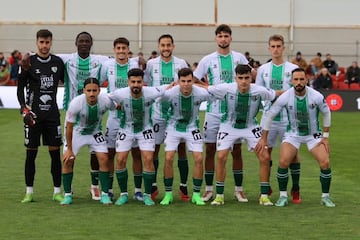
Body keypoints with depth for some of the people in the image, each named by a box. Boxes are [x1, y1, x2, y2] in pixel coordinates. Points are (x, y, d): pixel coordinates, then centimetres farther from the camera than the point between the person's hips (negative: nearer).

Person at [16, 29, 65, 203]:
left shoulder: (58, 62, 7)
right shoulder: (28, 62, -2)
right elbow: (20, 88, -1)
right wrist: (24, 109, -12)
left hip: (52, 114, 2)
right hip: (33, 115, -2)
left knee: (55, 152, 1)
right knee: (31, 153, 1)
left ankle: (57, 192, 8)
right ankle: (29, 192, 8)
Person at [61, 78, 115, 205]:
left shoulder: (106, 100, -28)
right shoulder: (76, 103, -32)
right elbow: (69, 127, -20)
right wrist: (69, 149, -15)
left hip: (95, 132, 2)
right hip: (76, 132, -2)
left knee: (104, 159, -10)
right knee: (68, 160, -10)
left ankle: (105, 194, 2)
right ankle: (67, 195, 6)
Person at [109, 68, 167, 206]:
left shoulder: (151, 93, -25)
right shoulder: (120, 94, -25)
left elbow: (167, 88, -5)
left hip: (145, 130, 0)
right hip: (126, 129, 0)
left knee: (148, 159, -11)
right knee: (120, 160, -6)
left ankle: (147, 195, 3)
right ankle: (123, 194, 11)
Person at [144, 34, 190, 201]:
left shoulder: (181, 64, 3)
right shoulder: (151, 64, 3)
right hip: (157, 112, 0)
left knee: (181, 148, 0)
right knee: (154, 148, 3)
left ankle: (183, 187, 8)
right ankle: (153, 186, 14)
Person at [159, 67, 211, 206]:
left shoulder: (201, 93, -22)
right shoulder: (170, 93, -23)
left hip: (192, 128, 1)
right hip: (174, 127, -1)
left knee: (198, 158, -10)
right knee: (168, 158, -12)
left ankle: (196, 194, 4)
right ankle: (168, 194, 4)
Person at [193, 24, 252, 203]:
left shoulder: (239, 58, 5)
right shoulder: (207, 60, 2)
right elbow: (194, 80, 3)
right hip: (214, 111, 0)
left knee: (237, 150, 3)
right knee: (210, 150, 1)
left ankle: (238, 190, 10)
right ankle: (209, 189, 9)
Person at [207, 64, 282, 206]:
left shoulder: (259, 91, -22)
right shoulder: (226, 89, -23)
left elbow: (277, 94, -3)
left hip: (250, 127, 1)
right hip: (229, 126, -1)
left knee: (265, 157, -10)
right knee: (221, 157, -14)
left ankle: (264, 196, 3)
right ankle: (219, 196, 2)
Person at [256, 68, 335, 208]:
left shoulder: (316, 96, -19)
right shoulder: (285, 97, -19)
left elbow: (326, 113, -1)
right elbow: (270, 115, -7)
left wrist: (325, 137, -2)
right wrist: (264, 138, -4)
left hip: (314, 135, 0)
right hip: (293, 134, 0)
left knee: (325, 163, -14)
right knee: (283, 162, -19)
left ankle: (325, 197, 5)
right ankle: (283, 196, -2)